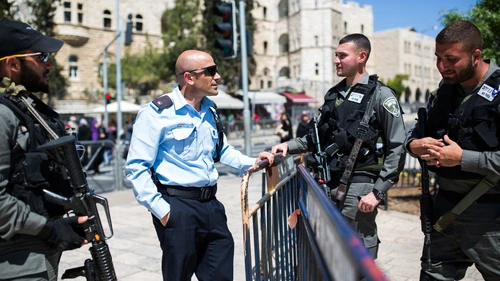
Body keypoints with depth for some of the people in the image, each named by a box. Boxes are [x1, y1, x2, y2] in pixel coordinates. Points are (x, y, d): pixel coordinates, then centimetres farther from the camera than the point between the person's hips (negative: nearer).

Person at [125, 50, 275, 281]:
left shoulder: (210, 110, 12)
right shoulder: (157, 113, -12)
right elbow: (136, 167, -14)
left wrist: (250, 163, 10)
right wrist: (161, 209, -17)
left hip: (211, 204, 7)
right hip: (177, 206, -7)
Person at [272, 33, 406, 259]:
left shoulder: (380, 95, -6)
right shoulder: (333, 94, 12)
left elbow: (397, 149, -10)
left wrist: (377, 192, -15)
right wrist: (289, 145, 5)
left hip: (358, 187, -6)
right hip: (328, 184, 6)